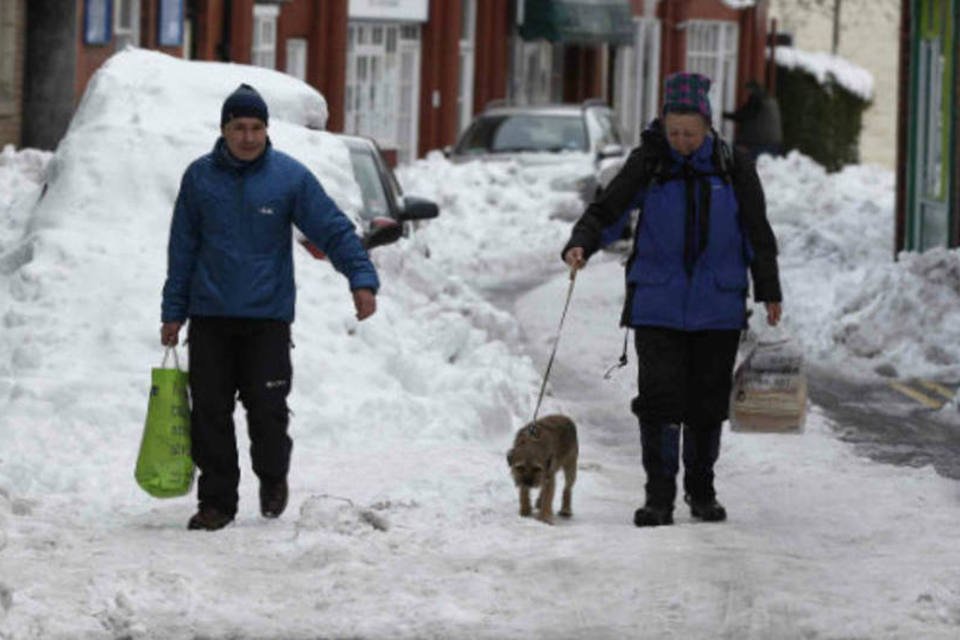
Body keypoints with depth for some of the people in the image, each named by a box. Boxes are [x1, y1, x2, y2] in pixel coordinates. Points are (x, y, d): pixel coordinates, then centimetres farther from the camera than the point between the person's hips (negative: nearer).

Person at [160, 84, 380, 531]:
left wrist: (362, 278, -18)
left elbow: (335, 230, -4)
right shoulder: (200, 177, 5)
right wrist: (173, 312, 8)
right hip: (210, 317, 2)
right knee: (210, 414, 1)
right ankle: (217, 500, 11)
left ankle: (273, 477, 23)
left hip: (268, 316, -2)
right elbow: (183, 248, 10)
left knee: (267, 410, -4)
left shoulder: (290, 177, -1)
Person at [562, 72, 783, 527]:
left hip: (717, 307, 1)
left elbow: (758, 234, 10)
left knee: (708, 401, 7)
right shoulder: (648, 164, -1)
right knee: (659, 399, -9)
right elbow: (605, 209, -3)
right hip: (658, 305, -1)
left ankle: (701, 491, 23)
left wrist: (768, 292, 12)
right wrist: (580, 243, -22)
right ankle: (659, 498, -4)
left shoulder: (733, 168, 2)